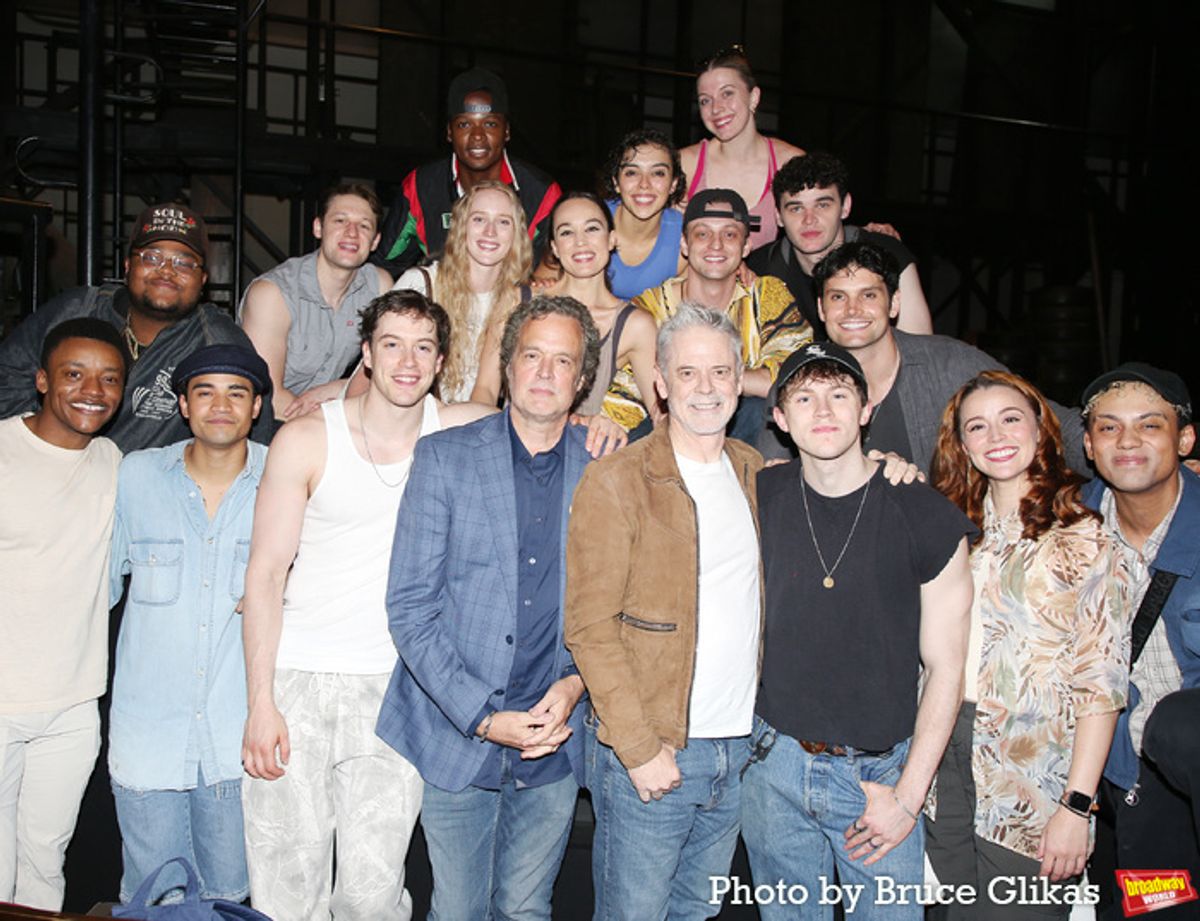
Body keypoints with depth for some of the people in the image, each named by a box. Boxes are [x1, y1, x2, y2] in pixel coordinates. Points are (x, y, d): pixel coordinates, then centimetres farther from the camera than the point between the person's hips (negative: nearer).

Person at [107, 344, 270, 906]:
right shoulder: (135, 475, 0)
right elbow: (101, 581, 10)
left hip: (240, 734, 0)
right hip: (148, 728, 0)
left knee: (229, 894, 13)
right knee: (152, 898, 11)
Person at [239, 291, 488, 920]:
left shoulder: (462, 431, 2)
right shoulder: (307, 440, -2)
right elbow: (265, 573, -2)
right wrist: (260, 702, -8)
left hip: (397, 685, 1)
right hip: (299, 679, 0)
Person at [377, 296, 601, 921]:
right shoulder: (444, 456, -4)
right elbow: (409, 608, -8)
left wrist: (576, 681, -10)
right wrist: (483, 718, -14)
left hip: (556, 740, 1)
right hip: (455, 736, -1)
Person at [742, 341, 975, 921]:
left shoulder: (927, 518, -9)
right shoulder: (759, 498, -3)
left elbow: (945, 667, -6)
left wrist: (908, 796, -8)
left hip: (880, 773, -2)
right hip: (776, 763, 2)